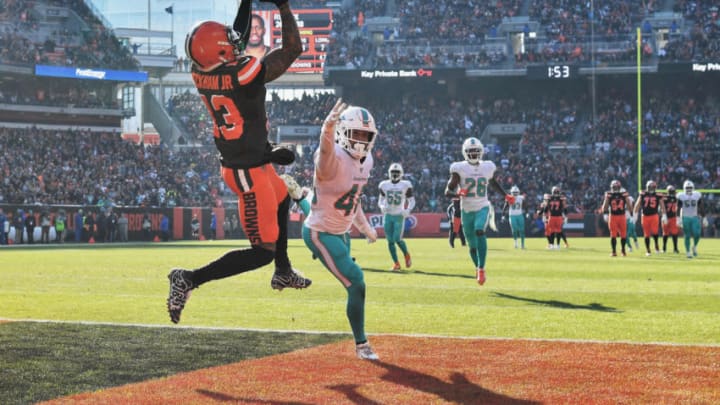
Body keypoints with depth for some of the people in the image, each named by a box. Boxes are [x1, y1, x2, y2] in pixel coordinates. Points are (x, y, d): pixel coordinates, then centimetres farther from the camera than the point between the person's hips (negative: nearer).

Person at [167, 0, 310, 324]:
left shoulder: (200, 73, -7)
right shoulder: (244, 74, -27)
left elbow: (238, 37, 12)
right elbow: (293, 48, -16)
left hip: (234, 161, 9)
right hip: (249, 172, -9)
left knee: (281, 199, 35)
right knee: (262, 252, -3)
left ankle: (283, 272, 50)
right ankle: (189, 280, -10)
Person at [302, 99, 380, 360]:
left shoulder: (366, 161, 3)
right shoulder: (334, 158, -25)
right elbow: (325, 151, -54)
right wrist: (328, 130, -76)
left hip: (340, 233, 11)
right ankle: (361, 345, -5)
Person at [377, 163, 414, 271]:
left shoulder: (405, 185, -3)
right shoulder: (384, 185, 4)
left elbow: (411, 201, 4)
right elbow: (381, 200, 15)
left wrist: (408, 210, -13)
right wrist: (382, 207, -7)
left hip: (399, 216, -3)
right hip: (387, 216, 3)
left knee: (397, 239, -11)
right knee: (390, 241, 0)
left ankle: (406, 255, 19)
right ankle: (396, 263, 11)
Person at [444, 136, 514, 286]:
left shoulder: (487, 168, 0)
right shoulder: (459, 169, -8)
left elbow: (494, 183, 22)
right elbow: (448, 191, -9)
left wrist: (506, 195, 15)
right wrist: (457, 193, -30)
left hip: (483, 208, 0)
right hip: (467, 210, 0)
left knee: (480, 231, -30)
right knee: (472, 245, 10)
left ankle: (481, 269, -29)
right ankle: (477, 267, 40)